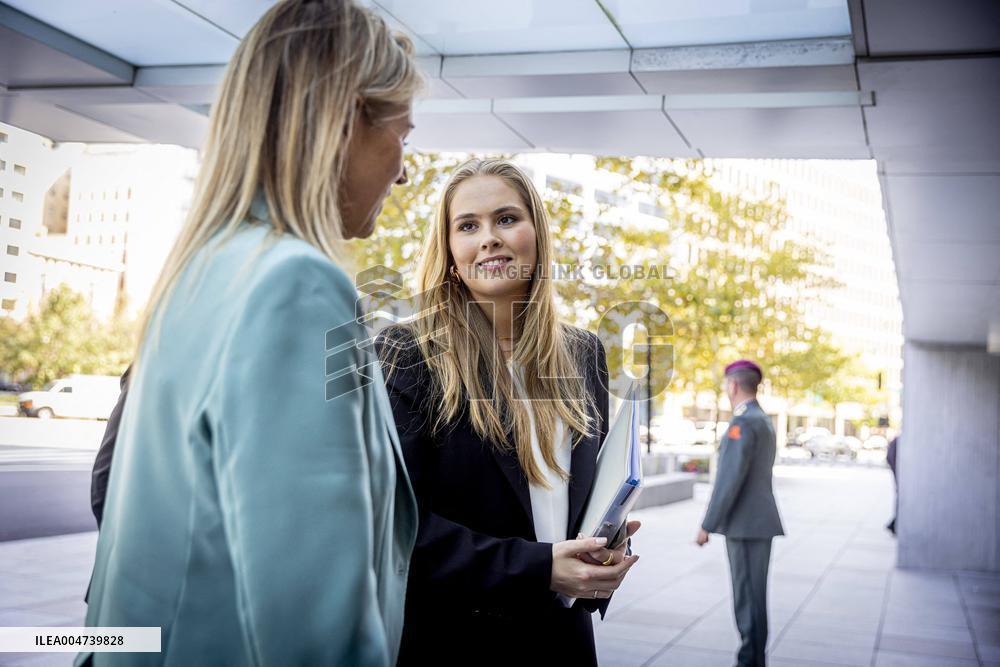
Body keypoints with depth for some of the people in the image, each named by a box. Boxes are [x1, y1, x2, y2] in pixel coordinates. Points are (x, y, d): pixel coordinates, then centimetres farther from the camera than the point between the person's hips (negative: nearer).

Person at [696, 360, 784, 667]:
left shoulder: (742, 423, -17)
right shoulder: (763, 422, 16)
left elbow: (730, 478, -22)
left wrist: (707, 525, -17)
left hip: (746, 524, -10)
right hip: (757, 521, 10)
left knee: (748, 597, -4)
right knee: (751, 595, 12)